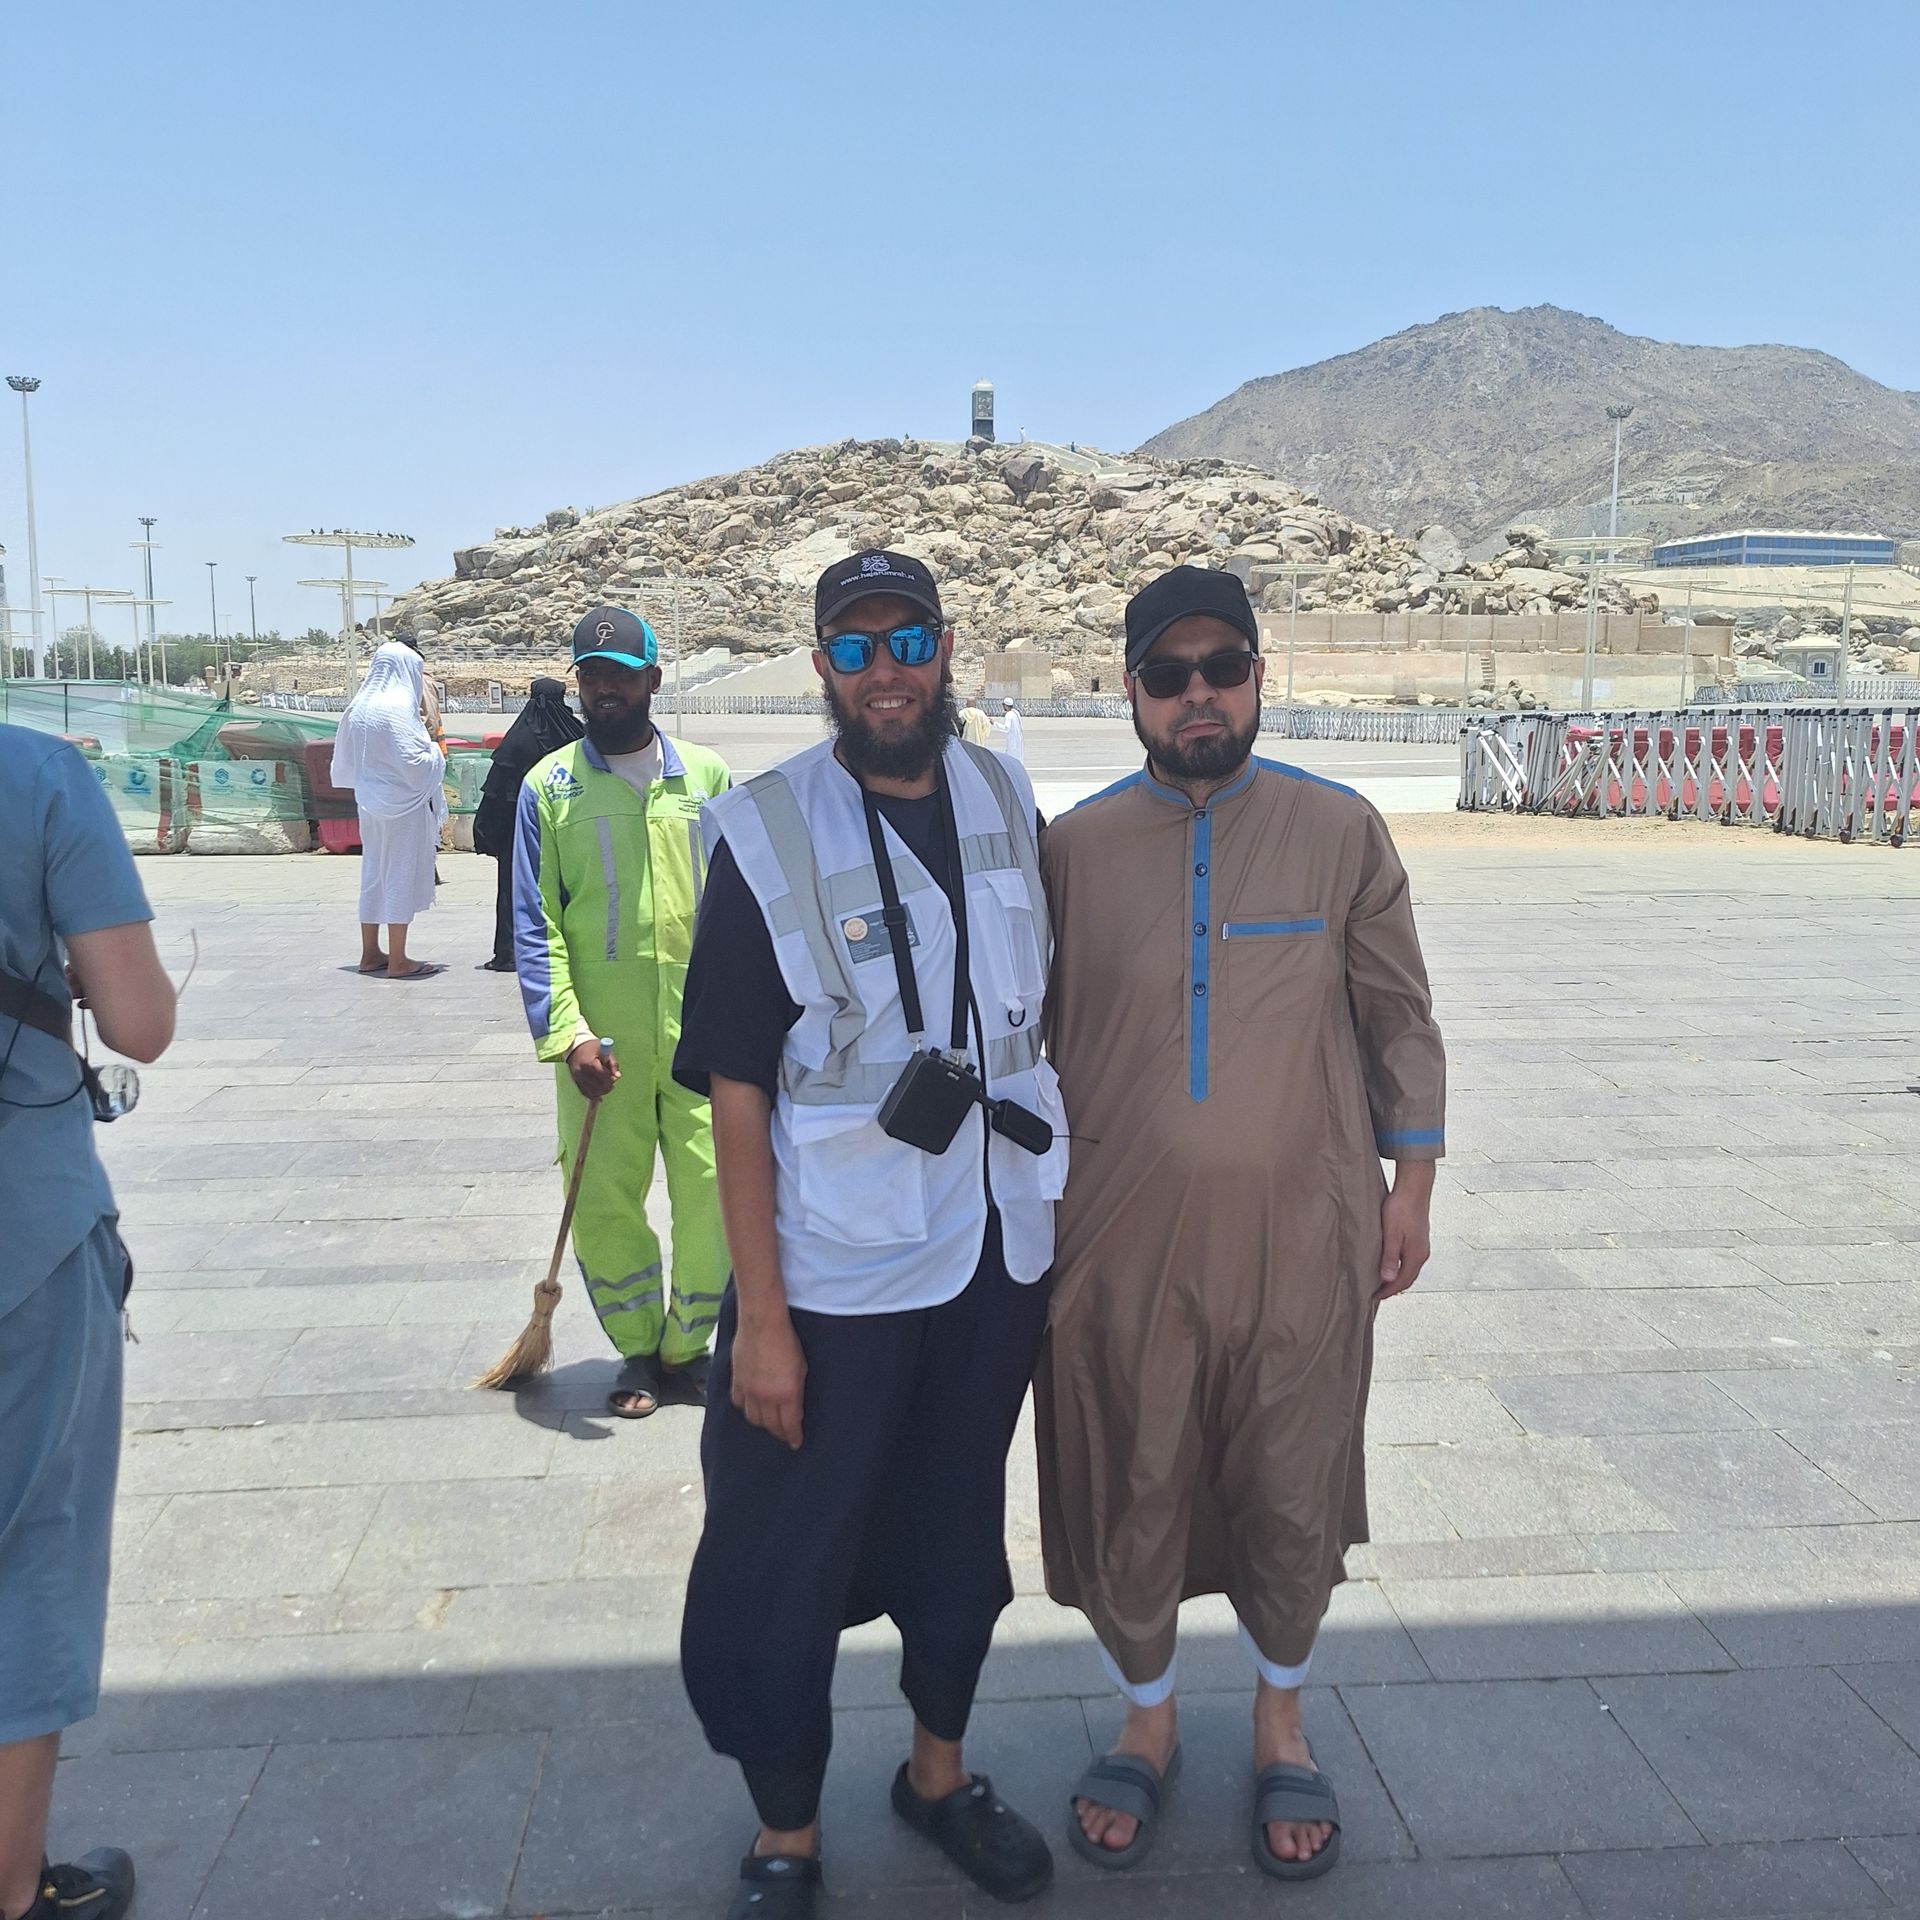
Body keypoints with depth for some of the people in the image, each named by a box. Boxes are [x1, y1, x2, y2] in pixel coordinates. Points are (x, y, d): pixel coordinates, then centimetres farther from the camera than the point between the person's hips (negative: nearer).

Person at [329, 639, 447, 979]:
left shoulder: (358, 707, 5)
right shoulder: (398, 708, -18)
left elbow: (343, 763, 12)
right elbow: (413, 762, -21)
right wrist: (435, 755, -2)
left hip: (370, 802, 8)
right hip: (402, 804, -8)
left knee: (374, 873, 15)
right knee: (401, 874, -2)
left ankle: (370, 953, 22)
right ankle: (397, 961, 1)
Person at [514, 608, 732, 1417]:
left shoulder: (706, 776, 6)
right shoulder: (549, 786, 2)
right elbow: (535, 925, -2)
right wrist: (566, 1033, -13)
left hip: (702, 1031, 1)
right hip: (602, 1040, 0)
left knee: (712, 1193, 2)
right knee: (603, 1200, 6)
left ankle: (687, 1347, 23)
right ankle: (638, 1353, 26)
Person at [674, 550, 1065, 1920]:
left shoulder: (1008, 805, 1)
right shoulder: (766, 837, -12)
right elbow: (737, 1096, -12)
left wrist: (1070, 1216, 11)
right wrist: (760, 1315, -14)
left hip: (1000, 1255, 4)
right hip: (834, 1279, -4)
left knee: (961, 1533, 20)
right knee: (782, 1571, 6)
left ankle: (940, 1772, 44)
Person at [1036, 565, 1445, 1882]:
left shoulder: (1340, 830, -1)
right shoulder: (1075, 845, -1)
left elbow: (1399, 1017, 5)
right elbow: (1032, 1035, 6)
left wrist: (1412, 1182, 3)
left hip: (1302, 1235, 0)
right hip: (1124, 1237, 0)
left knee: (1290, 1494, 13)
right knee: (1131, 1493, 12)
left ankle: (1282, 1725, 39)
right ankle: (1150, 1720, 37)